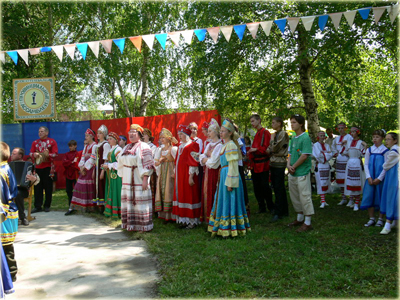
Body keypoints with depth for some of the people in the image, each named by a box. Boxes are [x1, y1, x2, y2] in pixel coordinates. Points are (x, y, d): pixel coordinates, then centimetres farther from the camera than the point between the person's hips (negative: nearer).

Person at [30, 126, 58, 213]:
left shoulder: (52, 142, 3)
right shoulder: (35, 142, 15)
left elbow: (55, 154, -4)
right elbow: (31, 153, 11)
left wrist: (48, 155, -21)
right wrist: (34, 155, -11)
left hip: (48, 167, -3)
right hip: (38, 167, 3)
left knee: (48, 187, 2)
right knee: (37, 187, 3)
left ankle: (47, 206, 12)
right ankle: (38, 206, 9)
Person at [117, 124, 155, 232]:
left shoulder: (143, 147, -5)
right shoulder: (126, 148, 17)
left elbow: (147, 164, -12)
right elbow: (122, 164, 20)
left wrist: (145, 179, -18)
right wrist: (122, 178, 13)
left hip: (138, 180, -7)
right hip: (127, 180, 7)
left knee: (140, 201, -5)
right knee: (128, 200, 9)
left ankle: (143, 225, 4)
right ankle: (130, 224, 19)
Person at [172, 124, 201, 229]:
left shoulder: (192, 145, -10)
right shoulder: (181, 146, 15)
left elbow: (193, 163, -16)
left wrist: (191, 176, -20)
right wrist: (175, 173, 16)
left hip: (188, 176, -8)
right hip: (180, 175, 8)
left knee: (189, 196, -4)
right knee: (181, 195, 9)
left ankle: (192, 221, 5)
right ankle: (183, 220, 17)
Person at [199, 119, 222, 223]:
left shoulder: (219, 145, -11)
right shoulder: (209, 144, 15)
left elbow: (213, 161, -16)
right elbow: (202, 157, 11)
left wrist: (206, 160, 0)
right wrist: (207, 159, -8)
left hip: (215, 173, -8)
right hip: (207, 173, 8)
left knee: (212, 195, -5)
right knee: (206, 194, 9)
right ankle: (207, 218, 17)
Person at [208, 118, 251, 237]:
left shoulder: (231, 145, -14)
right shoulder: (225, 145, 15)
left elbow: (233, 165, -19)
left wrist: (230, 182, -21)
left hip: (229, 175, -10)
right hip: (224, 174, 10)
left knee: (229, 202, -2)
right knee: (223, 201, 14)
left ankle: (230, 229, 7)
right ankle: (224, 228, 23)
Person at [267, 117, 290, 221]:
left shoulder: (283, 134, -9)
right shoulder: (275, 134, 16)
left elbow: (275, 148, -15)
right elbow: (269, 149, 18)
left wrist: (272, 139, -1)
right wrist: (269, 151, -2)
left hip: (279, 164, -9)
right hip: (273, 163, 9)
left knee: (279, 189, -6)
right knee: (277, 188, 11)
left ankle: (278, 213, -3)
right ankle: (284, 211, 20)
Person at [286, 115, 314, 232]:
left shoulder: (305, 138, -13)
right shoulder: (293, 138, 13)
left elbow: (304, 156, -19)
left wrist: (294, 167, -13)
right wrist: (289, 165, -2)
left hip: (302, 173, -9)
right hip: (292, 173, 9)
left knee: (305, 196, -3)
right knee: (294, 196, 17)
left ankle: (307, 223, 6)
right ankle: (300, 218, 32)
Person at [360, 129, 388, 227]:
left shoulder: (385, 150, -4)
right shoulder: (369, 150, 7)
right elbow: (365, 164, 6)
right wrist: (368, 177, -4)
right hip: (370, 178, 3)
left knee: (381, 197, 2)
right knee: (369, 196, 3)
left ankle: (380, 219, 15)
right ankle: (371, 219, 15)